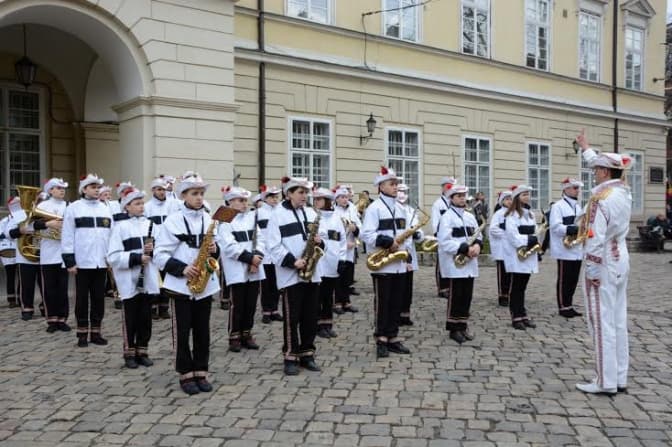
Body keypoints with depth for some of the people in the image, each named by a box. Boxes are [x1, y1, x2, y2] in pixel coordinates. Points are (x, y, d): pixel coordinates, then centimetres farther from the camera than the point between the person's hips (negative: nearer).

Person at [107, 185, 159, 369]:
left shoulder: (151, 225, 8)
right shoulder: (120, 227, -4)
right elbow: (113, 257, -11)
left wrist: (153, 249, -10)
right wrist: (136, 257, -20)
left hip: (148, 280, 4)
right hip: (129, 281, -4)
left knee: (145, 317, 10)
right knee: (130, 318, 5)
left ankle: (142, 352, 22)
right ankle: (129, 354, 17)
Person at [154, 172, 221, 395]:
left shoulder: (209, 220, 7)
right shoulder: (173, 221, -7)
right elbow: (160, 255, -8)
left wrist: (215, 250, -8)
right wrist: (182, 268, -20)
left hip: (205, 284, 4)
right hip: (180, 285, -4)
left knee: (202, 331, 10)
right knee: (182, 332, 4)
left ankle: (201, 373, 21)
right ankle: (186, 375, 16)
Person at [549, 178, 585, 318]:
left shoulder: (578, 206, 18)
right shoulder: (558, 206, -8)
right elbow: (555, 227, -18)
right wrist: (573, 229, -28)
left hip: (577, 250, 8)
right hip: (564, 250, -8)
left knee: (573, 280, 11)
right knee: (563, 280, 0)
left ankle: (569, 306, 20)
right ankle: (563, 307, 7)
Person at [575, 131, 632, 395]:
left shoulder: (601, 199, -19)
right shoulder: (623, 192, 6)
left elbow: (595, 240, -23)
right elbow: (604, 165, 25)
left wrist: (591, 272, -16)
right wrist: (586, 148, 38)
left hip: (603, 265, -9)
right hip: (621, 261, 9)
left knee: (602, 324, -2)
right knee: (619, 321, 12)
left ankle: (606, 382, 4)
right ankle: (620, 378, 19)